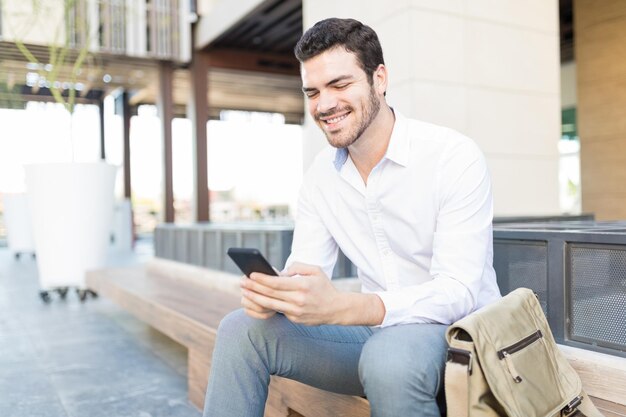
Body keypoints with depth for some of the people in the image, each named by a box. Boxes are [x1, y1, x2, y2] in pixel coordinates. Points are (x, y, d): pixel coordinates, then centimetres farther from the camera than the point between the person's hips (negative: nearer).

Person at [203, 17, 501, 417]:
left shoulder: (455, 156, -16)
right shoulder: (320, 175, 2)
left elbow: (459, 291, -23)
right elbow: (303, 270, 1)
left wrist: (341, 307, -38)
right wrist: (273, 292, -24)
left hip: (457, 330, -4)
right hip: (376, 330, 5)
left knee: (390, 357, -38)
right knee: (242, 329, -10)